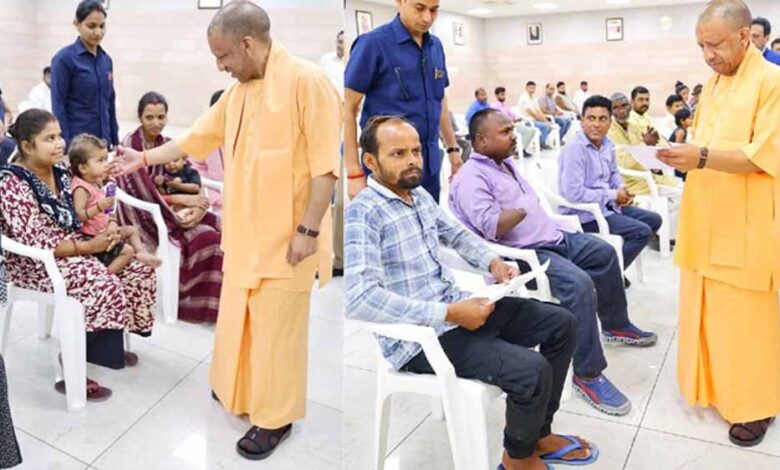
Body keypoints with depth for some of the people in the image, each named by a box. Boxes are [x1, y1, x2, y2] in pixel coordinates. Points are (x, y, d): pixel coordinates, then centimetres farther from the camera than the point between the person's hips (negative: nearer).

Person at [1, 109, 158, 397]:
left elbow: (77, 218, 15)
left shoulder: (59, 172, 5)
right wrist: (89, 247, -23)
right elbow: (37, 243, -23)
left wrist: (105, 231, -6)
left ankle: (111, 345, 13)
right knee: (104, 285, -30)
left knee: (139, 266, -3)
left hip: (73, 246, 9)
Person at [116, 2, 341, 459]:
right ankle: (240, 390, 42)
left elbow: (326, 165, -19)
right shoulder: (238, 92, 9)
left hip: (286, 238, -8)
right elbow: (197, 137, 20)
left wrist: (308, 230, -20)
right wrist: (145, 158, 21)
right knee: (239, 318, 20)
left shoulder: (308, 81, -17)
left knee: (276, 329, 4)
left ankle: (276, 418, 21)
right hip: (245, 233, 8)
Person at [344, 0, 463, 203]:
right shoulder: (373, 43, -8)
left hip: (430, 165, 6)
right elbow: (349, 109, -9)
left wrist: (453, 149, 17)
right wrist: (354, 172, -14)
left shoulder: (436, 46, 9)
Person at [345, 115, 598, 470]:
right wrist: (449, 313, -29)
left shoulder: (420, 196, 8)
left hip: (456, 307, 9)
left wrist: (491, 261, 4)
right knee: (532, 371, -23)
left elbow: (456, 234, 25)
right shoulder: (362, 214, -20)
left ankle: (539, 434, 22)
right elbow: (359, 299, -31)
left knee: (561, 324, 8)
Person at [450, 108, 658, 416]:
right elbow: (493, 228, -26)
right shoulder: (472, 178, -15)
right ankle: (587, 375, -19)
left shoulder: (506, 164, 17)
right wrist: (525, 209, -11)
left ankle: (615, 325, 36)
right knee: (579, 284, -30)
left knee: (603, 252, 16)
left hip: (551, 238, 11)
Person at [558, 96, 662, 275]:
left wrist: (622, 189, -1)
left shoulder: (607, 144, 5)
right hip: (585, 214, -10)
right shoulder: (574, 148, -22)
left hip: (607, 205, 10)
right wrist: (613, 195, -17)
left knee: (653, 220, 12)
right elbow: (574, 194, -29)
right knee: (642, 231, -16)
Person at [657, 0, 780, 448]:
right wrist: (687, 156, 3)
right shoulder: (712, 82, 12)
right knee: (705, 309, 14)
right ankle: (712, 384, 31)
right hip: (707, 221, 7)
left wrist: (702, 157, -29)